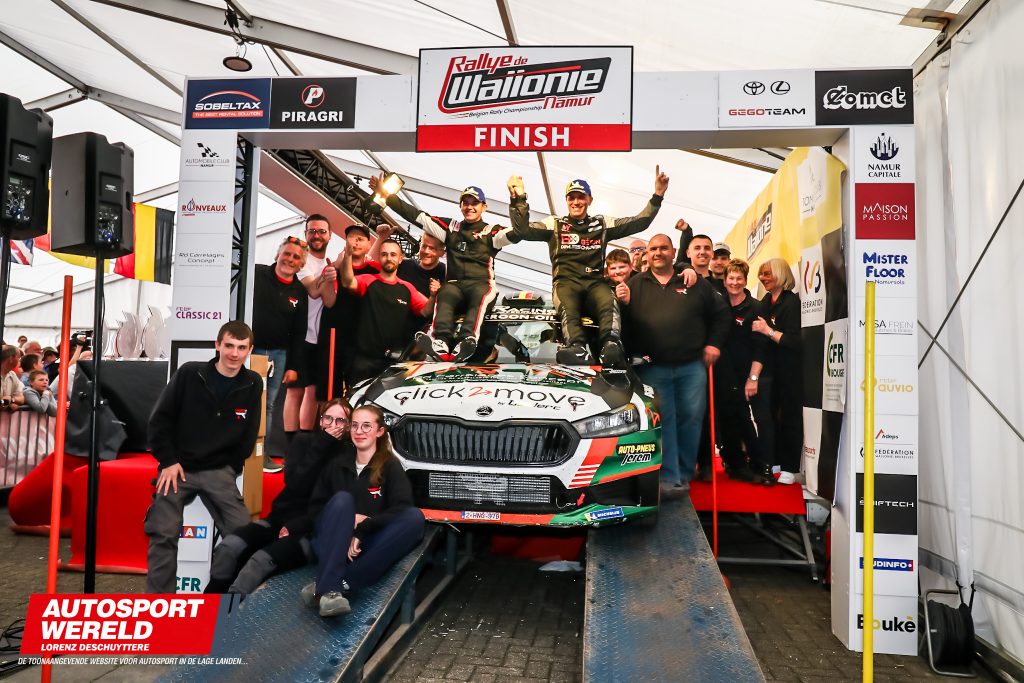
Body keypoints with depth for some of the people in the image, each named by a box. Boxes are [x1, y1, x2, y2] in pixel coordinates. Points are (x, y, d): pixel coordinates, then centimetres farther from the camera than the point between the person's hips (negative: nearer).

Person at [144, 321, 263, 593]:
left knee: (242, 533, -6)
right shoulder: (189, 373, -9)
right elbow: (160, 419, -4)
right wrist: (168, 462, -9)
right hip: (177, 467, -1)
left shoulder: (253, 384, -2)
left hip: (218, 471, 1)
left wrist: (230, 469, 2)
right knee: (163, 535, -4)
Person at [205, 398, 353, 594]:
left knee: (261, 561, -31)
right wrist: (321, 446, -12)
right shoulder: (303, 442, 9)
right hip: (282, 519, 4)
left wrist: (296, 526, -18)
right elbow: (295, 485, -7)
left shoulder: (350, 456, -2)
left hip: (314, 530, -4)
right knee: (228, 547, -22)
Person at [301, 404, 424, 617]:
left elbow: (401, 510, -10)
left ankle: (341, 584, -35)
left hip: (366, 545, -1)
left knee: (415, 516, -27)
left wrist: (362, 531, -20)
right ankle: (329, 589, -43)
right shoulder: (337, 464, 12)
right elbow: (315, 507, 11)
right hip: (333, 544, 1)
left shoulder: (391, 466, 4)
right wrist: (349, 519, -7)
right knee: (343, 499, -27)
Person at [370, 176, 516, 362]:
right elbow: (416, 216, 14)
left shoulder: (491, 231, 10)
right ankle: (441, 342, -57)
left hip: (481, 284, -2)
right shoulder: (450, 227, 19)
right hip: (454, 285, 2)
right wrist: (386, 195, 9)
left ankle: (467, 342, -59)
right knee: (444, 295, -32)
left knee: (481, 296, -36)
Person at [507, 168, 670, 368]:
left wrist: (657, 196, 6)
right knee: (568, 307, -37)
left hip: (594, 282, 1)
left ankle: (611, 348, -58)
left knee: (610, 303, -34)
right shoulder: (555, 224, 18)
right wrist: (519, 199, -7)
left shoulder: (602, 224, 22)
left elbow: (639, 222, 16)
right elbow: (522, 230, 4)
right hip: (565, 282, -1)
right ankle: (577, 350, -61)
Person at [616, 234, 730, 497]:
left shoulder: (696, 284, 10)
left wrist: (714, 344, 7)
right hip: (653, 369, -1)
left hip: (692, 367, 1)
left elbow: (720, 313, 16)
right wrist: (624, 304, -16)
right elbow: (623, 324, 4)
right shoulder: (635, 285, 8)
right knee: (663, 422, -1)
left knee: (691, 419, 7)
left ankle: (685, 473, 22)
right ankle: (670, 479, 2)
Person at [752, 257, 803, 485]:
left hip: (790, 371, -8)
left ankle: (789, 467, 6)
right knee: (769, 415, 13)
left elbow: (796, 341, -20)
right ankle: (772, 460, 25)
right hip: (770, 368, 8)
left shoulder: (792, 302, -12)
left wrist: (768, 331, -23)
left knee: (789, 417, -1)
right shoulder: (766, 302, 11)